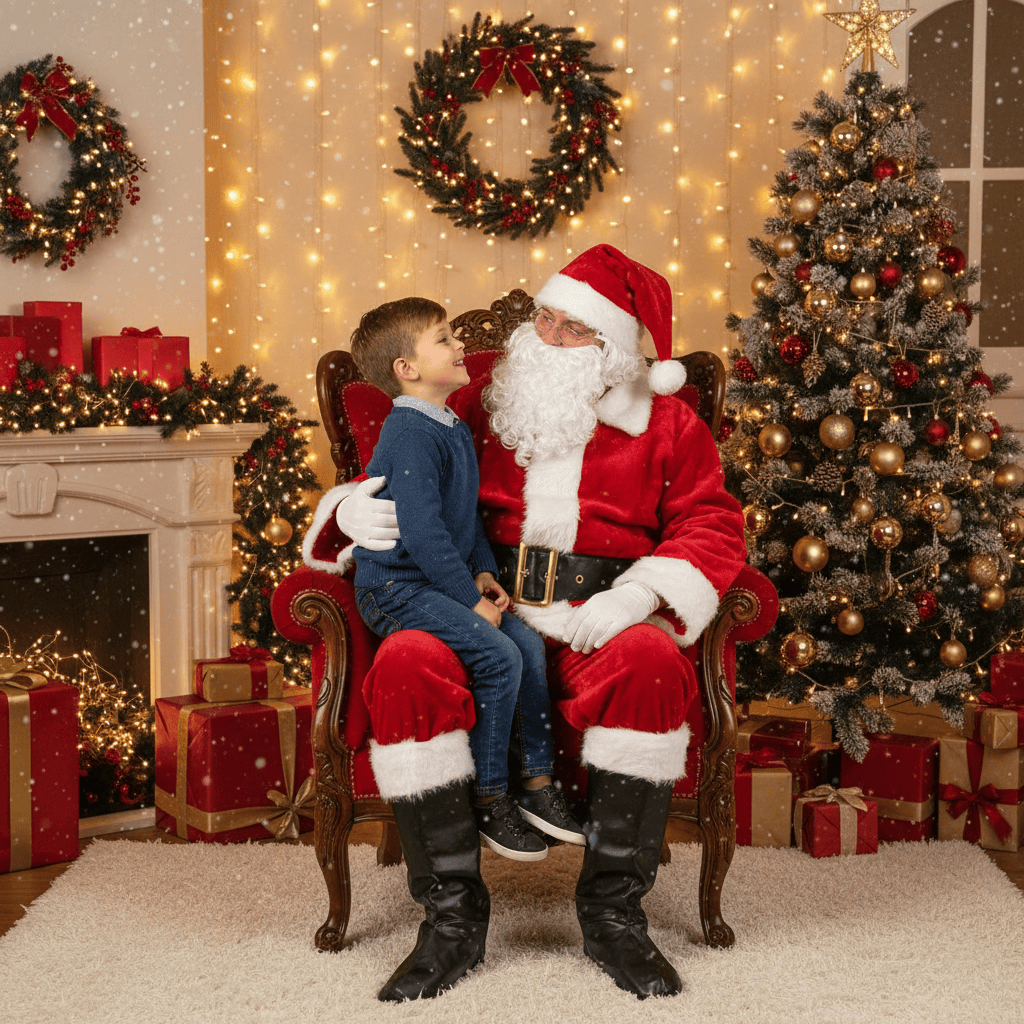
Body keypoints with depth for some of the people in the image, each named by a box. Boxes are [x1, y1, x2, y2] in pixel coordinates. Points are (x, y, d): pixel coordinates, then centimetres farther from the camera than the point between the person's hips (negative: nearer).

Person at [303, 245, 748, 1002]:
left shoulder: (665, 425, 13)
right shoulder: (480, 406, 18)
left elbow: (712, 529, 5)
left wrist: (635, 598, -13)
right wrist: (351, 512, -2)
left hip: (596, 622, -1)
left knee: (652, 664, -37)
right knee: (407, 669, -33)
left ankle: (613, 909, -21)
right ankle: (452, 914, -21)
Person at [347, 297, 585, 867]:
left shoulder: (454, 429, 14)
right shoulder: (410, 436, -18)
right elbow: (423, 531, -23)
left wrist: (484, 572, 8)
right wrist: (471, 599, -19)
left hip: (446, 582, 9)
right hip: (398, 588, -9)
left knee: (530, 643, -4)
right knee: (498, 656, -21)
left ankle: (538, 784, 5)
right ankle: (489, 800, -9)